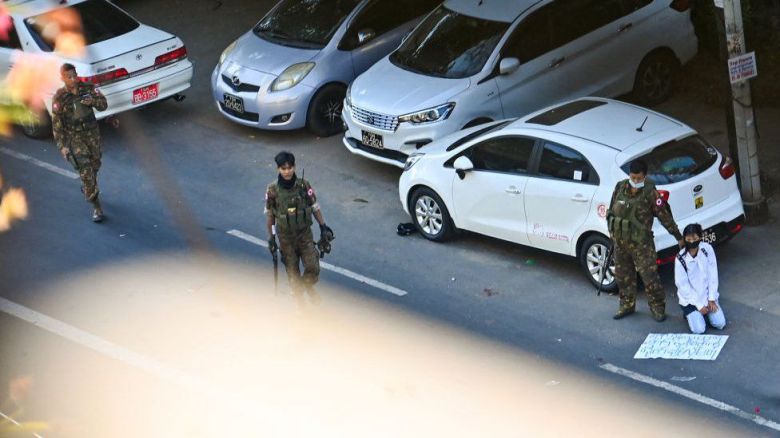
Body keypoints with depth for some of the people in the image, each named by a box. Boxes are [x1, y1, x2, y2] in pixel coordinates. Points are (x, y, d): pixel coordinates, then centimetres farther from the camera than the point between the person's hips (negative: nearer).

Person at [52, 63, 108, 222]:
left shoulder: (87, 88, -9)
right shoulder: (59, 98, -16)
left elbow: (104, 105, -9)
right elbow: (56, 124, -11)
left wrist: (93, 101, -32)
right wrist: (62, 146, -15)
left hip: (92, 133, 4)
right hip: (73, 137, -4)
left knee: (94, 164, 20)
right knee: (85, 170, -10)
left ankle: (86, 188, 50)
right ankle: (96, 206, -5)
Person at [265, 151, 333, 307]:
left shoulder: (304, 185, -12)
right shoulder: (272, 190, -13)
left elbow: (315, 207, 1)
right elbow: (269, 214, -2)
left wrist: (323, 227, 1)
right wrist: (271, 237, 1)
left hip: (305, 234, 1)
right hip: (286, 237, -1)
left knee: (313, 267, -5)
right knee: (292, 271, 8)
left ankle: (308, 286, 29)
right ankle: (300, 301, 26)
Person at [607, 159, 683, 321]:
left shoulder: (650, 192, -15)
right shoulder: (620, 188, -1)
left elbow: (664, 215, -11)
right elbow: (611, 210, 14)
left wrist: (678, 237, -7)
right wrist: (611, 231, 19)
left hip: (641, 243, -5)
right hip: (620, 240, 5)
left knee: (649, 276, -5)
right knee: (623, 275, 15)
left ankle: (658, 308, 10)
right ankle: (627, 305, 32)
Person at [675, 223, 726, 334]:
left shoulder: (707, 249, -11)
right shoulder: (680, 259, -19)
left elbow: (713, 275, -5)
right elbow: (682, 285, -13)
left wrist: (711, 299, -8)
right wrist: (699, 305, -13)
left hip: (707, 294, 3)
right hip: (690, 298, -3)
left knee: (720, 324, -10)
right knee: (699, 329, -16)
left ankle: (706, 311, 20)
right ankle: (689, 313, 16)